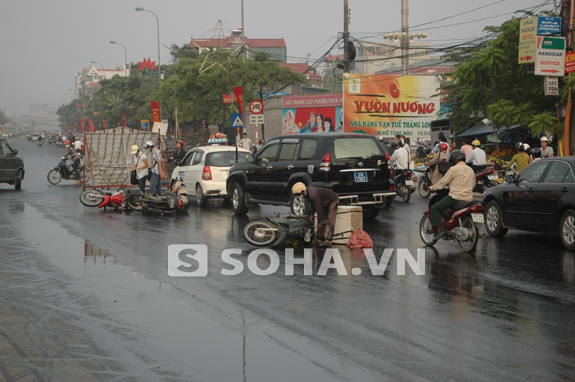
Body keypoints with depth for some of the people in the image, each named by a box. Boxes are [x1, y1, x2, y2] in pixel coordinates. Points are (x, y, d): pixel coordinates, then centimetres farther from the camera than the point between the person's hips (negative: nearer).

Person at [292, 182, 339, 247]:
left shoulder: (313, 195, -35)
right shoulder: (307, 192, -5)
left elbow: (319, 209, -29)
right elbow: (312, 204, 11)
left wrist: (320, 222, -20)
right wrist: (311, 214, 5)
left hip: (333, 200, -10)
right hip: (326, 202, 10)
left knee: (330, 221, -16)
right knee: (322, 220, 6)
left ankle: (328, 241, -21)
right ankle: (319, 238, 8)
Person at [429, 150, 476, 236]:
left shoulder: (454, 169, -7)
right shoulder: (471, 170, 16)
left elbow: (443, 182, -3)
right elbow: (473, 185, 26)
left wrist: (432, 188, 12)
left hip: (456, 197, -8)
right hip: (468, 199, 8)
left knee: (434, 208, -2)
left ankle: (440, 229, -14)